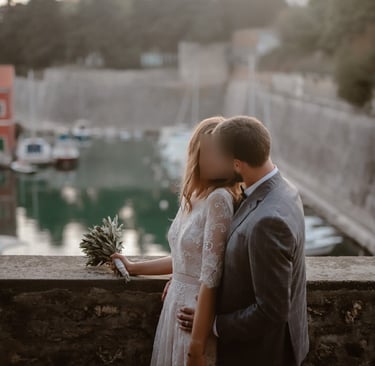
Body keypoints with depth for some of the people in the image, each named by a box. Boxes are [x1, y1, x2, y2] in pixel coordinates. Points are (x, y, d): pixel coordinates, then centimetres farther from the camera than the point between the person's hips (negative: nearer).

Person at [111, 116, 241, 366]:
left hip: (200, 314, -7)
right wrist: (134, 268, 27)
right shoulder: (193, 195, 4)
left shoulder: (219, 199, -20)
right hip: (178, 305, 7)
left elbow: (210, 278, -21)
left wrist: (197, 346, -20)